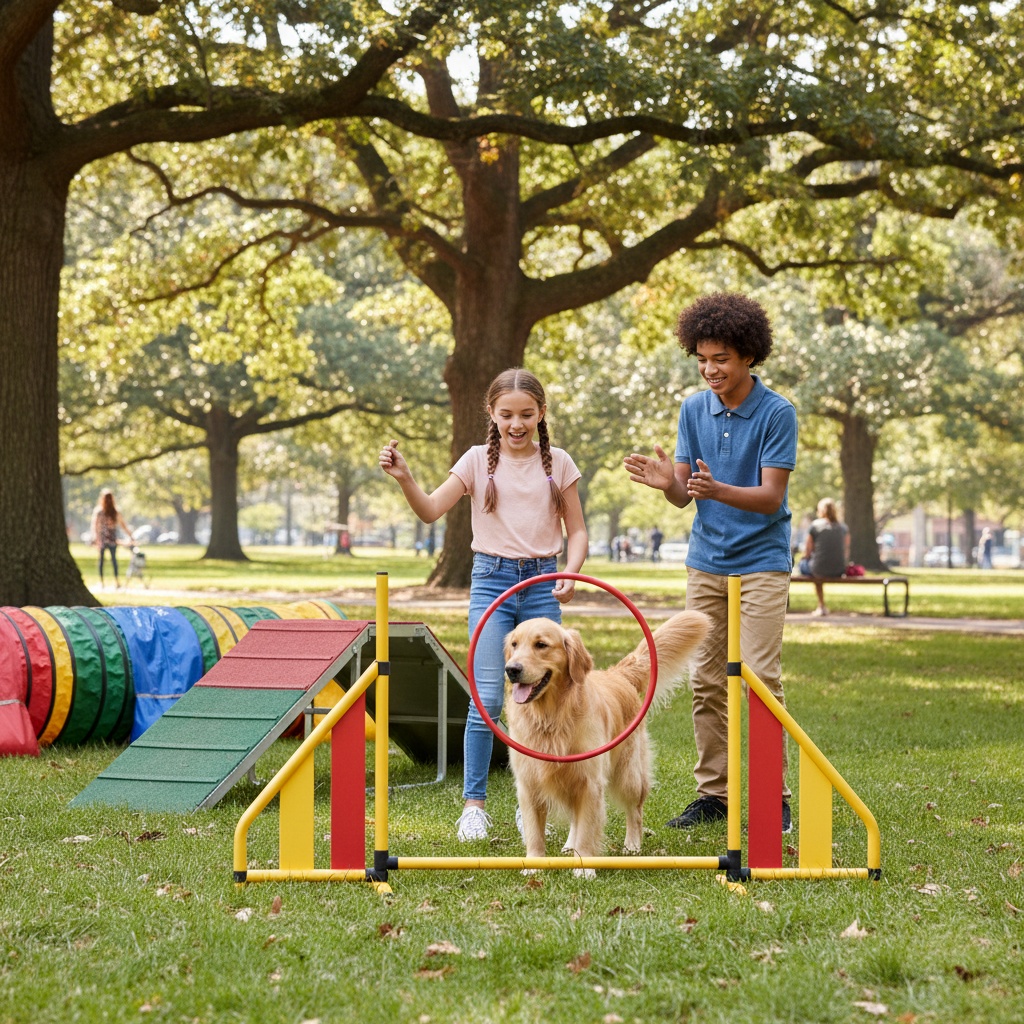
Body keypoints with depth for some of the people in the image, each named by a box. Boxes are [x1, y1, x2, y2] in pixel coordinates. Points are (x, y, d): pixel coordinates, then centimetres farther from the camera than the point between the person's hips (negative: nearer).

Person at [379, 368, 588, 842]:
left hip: (542, 582, 1)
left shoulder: (558, 462, 5)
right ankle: (474, 803, -2)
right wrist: (405, 479, -25)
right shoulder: (479, 460, 1)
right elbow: (431, 510, -7)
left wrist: (571, 572, -10)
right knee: (487, 697, -8)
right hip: (491, 579, -1)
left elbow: (576, 530, 8)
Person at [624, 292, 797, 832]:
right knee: (706, 681, 5)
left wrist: (717, 490, -33)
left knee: (760, 678, -9)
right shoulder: (693, 409, 4)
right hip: (706, 560, 5)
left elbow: (770, 497, -16)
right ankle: (712, 793, 12)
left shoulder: (777, 413, -10)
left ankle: (774, 798, -3)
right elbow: (684, 496, 3)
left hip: (761, 563, -5)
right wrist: (667, 482, -20)